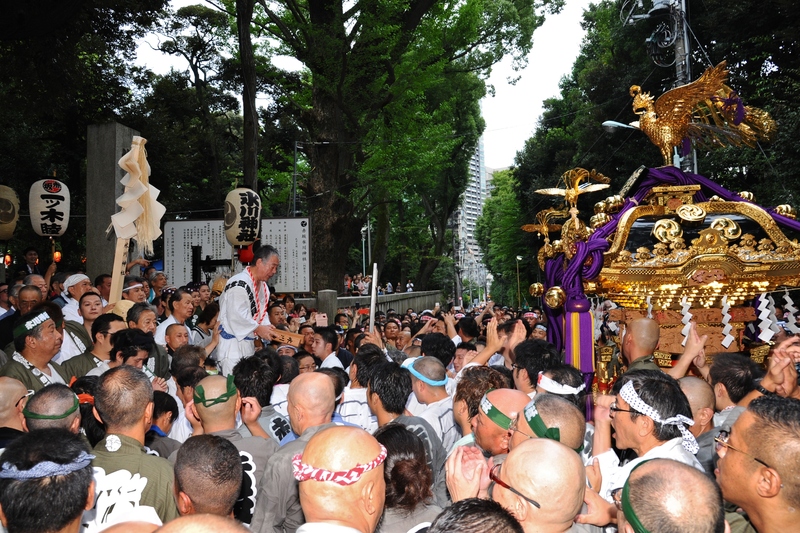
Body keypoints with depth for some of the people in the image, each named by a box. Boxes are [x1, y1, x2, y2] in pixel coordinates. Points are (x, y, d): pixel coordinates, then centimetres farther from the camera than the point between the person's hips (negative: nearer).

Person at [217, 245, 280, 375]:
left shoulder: (263, 286, 12)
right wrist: (258, 329, -19)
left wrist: (268, 328, -1)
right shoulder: (239, 284, -20)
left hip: (249, 344, 10)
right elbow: (236, 315, -26)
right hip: (232, 345, -10)